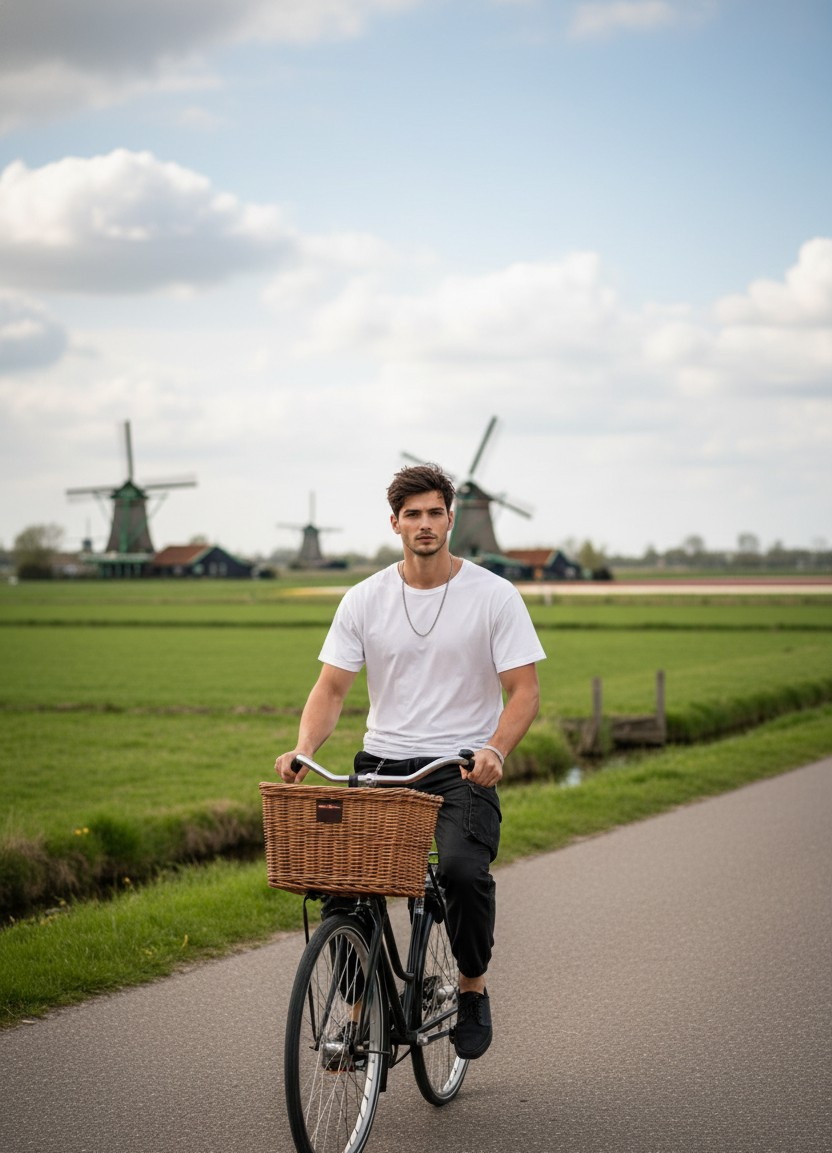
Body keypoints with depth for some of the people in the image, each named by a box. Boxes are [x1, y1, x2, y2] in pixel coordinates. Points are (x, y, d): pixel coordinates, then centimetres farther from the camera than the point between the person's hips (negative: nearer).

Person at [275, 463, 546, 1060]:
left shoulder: (494, 596, -3)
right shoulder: (364, 600, 4)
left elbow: (524, 690, -6)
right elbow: (331, 686, 2)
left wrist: (495, 749, -25)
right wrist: (303, 750, -17)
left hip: (463, 768, -3)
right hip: (383, 762, 3)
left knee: (463, 869, -29)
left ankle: (474, 987, -1)